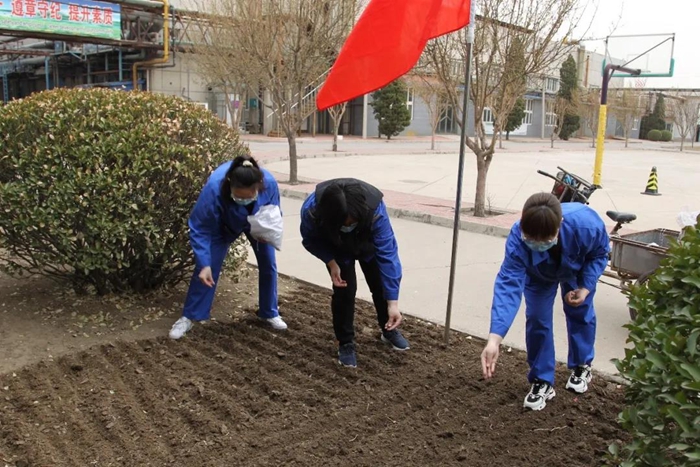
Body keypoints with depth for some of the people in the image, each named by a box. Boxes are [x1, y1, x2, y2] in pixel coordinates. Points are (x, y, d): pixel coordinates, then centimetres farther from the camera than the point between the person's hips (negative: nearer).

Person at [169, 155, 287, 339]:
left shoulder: (269, 184, -39)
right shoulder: (214, 188, -45)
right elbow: (200, 230, -34)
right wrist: (204, 264, -41)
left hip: (257, 224, 2)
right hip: (222, 225, -2)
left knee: (268, 264, 2)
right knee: (208, 266, -8)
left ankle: (270, 313, 22)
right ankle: (189, 317, 6)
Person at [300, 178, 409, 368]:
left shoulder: (375, 210, -44)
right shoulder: (311, 210, -41)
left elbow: (387, 253, -42)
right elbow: (310, 240, -17)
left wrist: (393, 303, -43)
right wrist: (331, 263, -31)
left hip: (368, 245, 1)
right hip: (337, 249, 0)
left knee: (381, 285, 2)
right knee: (344, 290, -13)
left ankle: (389, 330, 29)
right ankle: (346, 343, 6)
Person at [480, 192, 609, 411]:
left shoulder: (586, 224, -44)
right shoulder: (517, 239, -45)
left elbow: (601, 252, -20)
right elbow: (508, 286, -50)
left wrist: (585, 288, -29)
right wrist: (494, 339, -59)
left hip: (578, 269, 1)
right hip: (538, 273, 0)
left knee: (580, 312, 7)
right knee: (537, 317, -7)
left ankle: (581, 366, 34)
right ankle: (542, 381, 8)